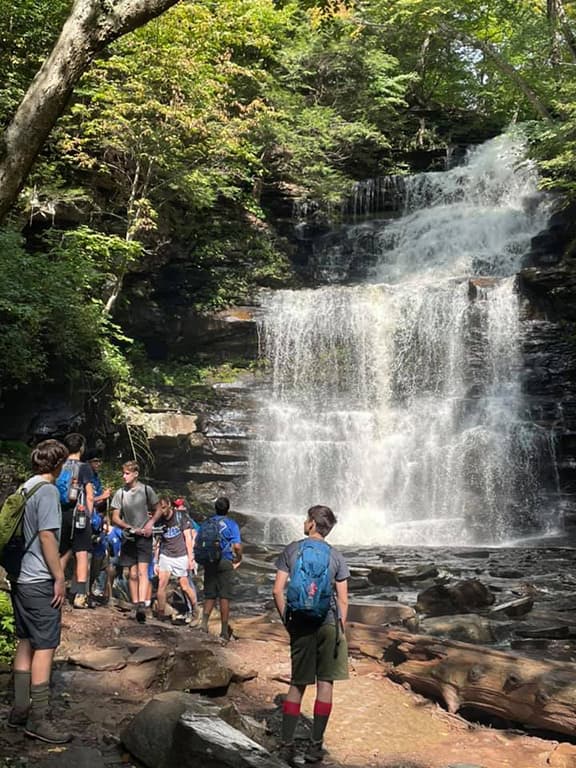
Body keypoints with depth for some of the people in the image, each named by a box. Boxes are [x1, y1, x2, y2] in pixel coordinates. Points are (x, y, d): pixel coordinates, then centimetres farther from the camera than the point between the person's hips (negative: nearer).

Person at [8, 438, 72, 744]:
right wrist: (59, 577, -13)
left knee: (26, 643, 14)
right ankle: (39, 718, 0)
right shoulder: (48, 491, -14)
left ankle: (19, 709, 21)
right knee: (44, 647, -4)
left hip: (20, 578, 9)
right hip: (40, 581, -9)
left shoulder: (24, 488, 12)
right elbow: (46, 536, -18)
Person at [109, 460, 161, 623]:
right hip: (128, 537, 3)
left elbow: (158, 510, 8)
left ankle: (142, 605, -21)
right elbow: (115, 518, 1)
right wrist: (131, 528, -12)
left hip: (144, 536, -2)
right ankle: (135, 606, 15)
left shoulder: (146, 490, -3)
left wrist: (150, 523, -11)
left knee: (142, 571, -13)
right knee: (132, 574, 7)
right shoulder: (120, 493, 0)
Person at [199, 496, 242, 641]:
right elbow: (237, 546, -15)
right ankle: (224, 631, 5)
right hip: (225, 563, -3)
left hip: (209, 562, 3)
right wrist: (238, 559, 1)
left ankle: (204, 622, -10)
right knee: (224, 597, 2)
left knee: (210, 595, 12)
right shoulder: (231, 524, -5)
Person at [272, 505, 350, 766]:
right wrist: (341, 630, 9)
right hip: (328, 623, -1)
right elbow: (343, 600, -1)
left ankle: (286, 746, 9)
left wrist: (286, 620, 7)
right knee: (325, 683, 8)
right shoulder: (335, 556, 0)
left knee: (297, 684, 10)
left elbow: (277, 591, -4)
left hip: (299, 624, 1)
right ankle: (315, 746, 12)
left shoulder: (291, 550, 0)